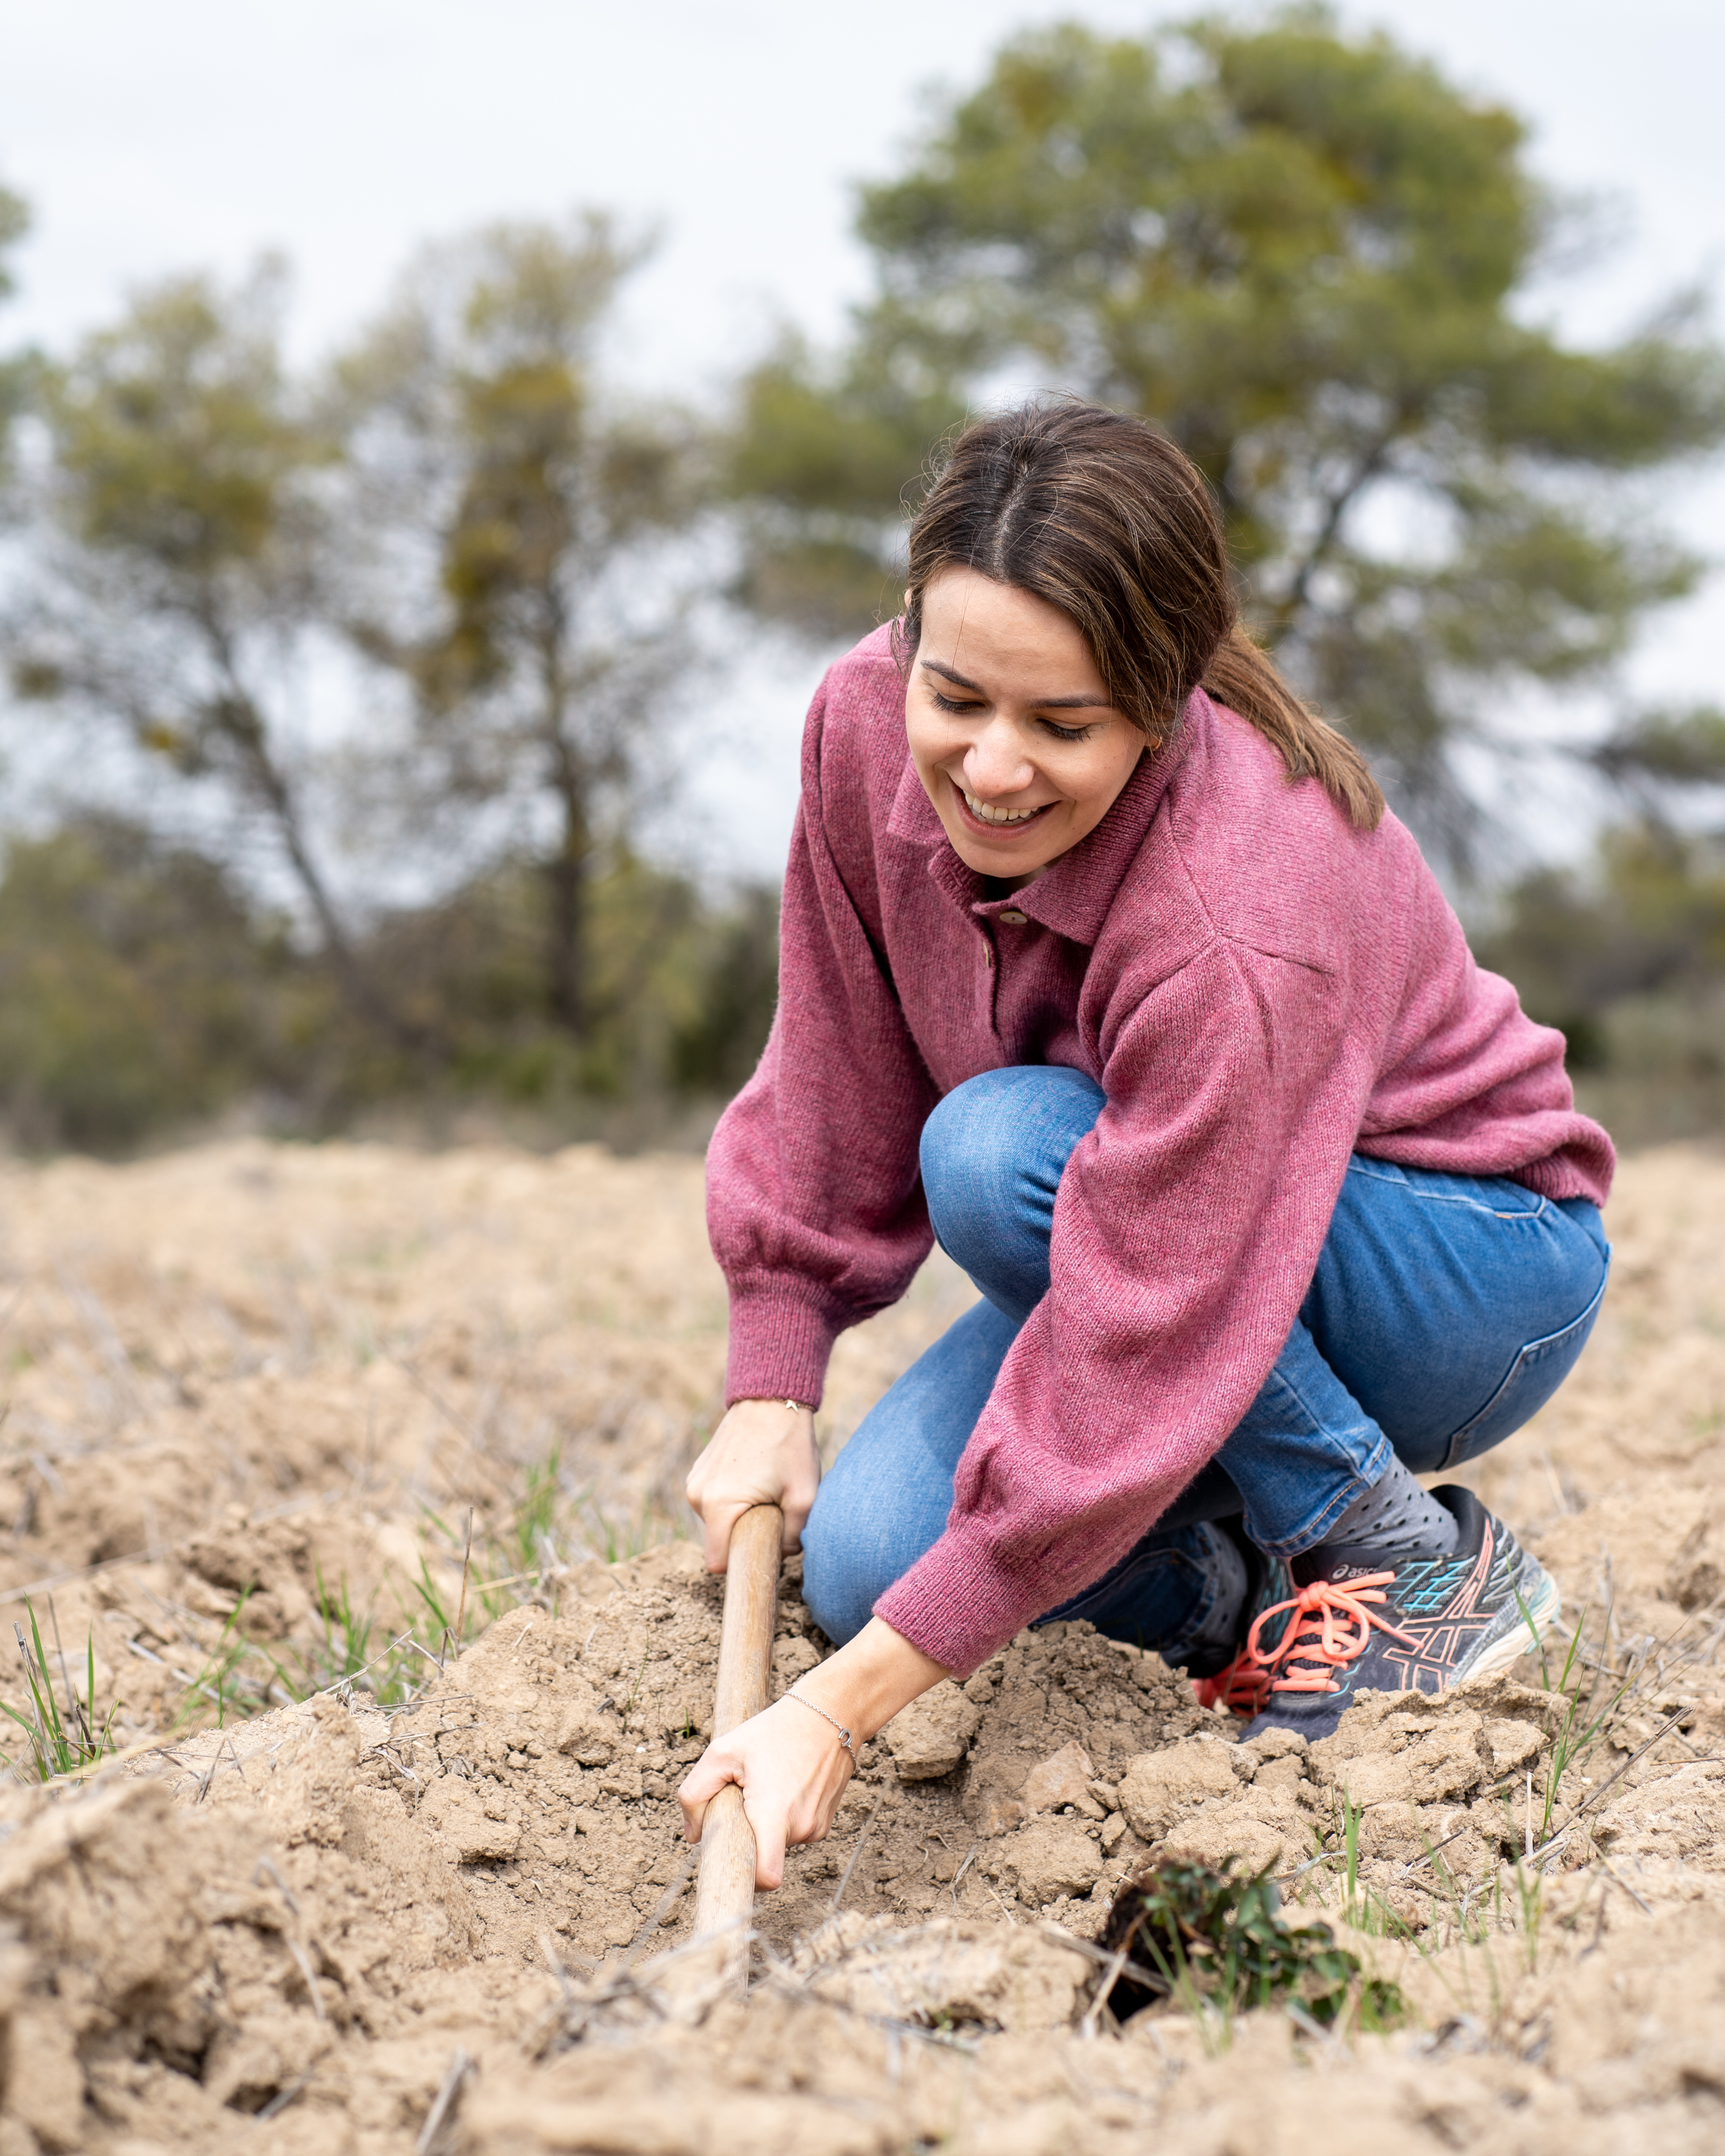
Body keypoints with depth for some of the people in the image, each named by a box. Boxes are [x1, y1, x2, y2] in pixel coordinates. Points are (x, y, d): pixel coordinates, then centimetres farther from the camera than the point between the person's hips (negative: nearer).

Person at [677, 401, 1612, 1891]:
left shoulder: (1241, 924, -37)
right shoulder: (869, 729, -18)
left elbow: (1133, 1375, -37)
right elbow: (840, 1081, -1)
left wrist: (839, 1714, -37)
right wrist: (771, 1390, -5)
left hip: (1475, 1285, -5)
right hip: (1177, 1257, 6)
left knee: (1000, 1153, -33)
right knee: (861, 1564, -17)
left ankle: (1418, 1565, -15)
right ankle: (1235, 1591, 11)